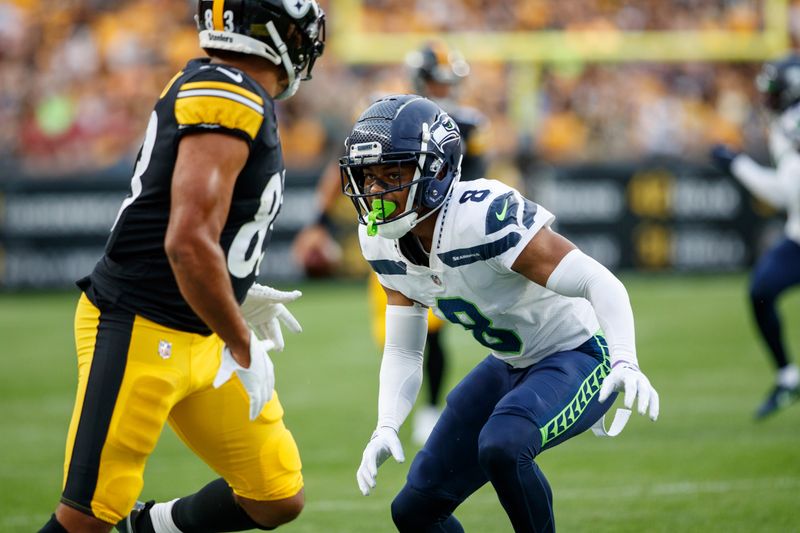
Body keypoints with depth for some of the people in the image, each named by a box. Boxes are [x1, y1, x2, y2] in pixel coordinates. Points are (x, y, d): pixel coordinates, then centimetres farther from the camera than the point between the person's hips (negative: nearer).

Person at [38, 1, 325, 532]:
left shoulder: (209, 85, 9)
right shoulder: (231, 105, -21)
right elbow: (189, 246, -27)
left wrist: (238, 298, 21)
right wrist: (244, 347, -18)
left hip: (199, 341, 10)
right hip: (139, 330, -10)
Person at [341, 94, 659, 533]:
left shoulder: (484, 216, -31)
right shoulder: (384, 243, -7)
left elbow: (600, 284, -30)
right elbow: (402, 352, 2)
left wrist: (624, 362, -45)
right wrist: (385, 429, -14)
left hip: (578, 356, -8)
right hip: (510, 366, 8)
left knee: (501, 445, -37)